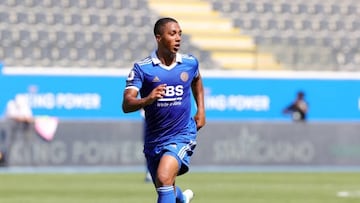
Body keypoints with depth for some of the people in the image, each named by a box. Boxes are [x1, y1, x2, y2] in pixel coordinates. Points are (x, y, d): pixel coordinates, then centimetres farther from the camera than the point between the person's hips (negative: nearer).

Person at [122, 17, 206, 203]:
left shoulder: (190, 63, -1)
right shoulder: (142, 68, -10)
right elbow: (126, 105, -19)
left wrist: (201, 110, 16)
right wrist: (147, 100, -38)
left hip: (182, 135, -2)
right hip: (154, 138, 2)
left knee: (164, 177, -27)